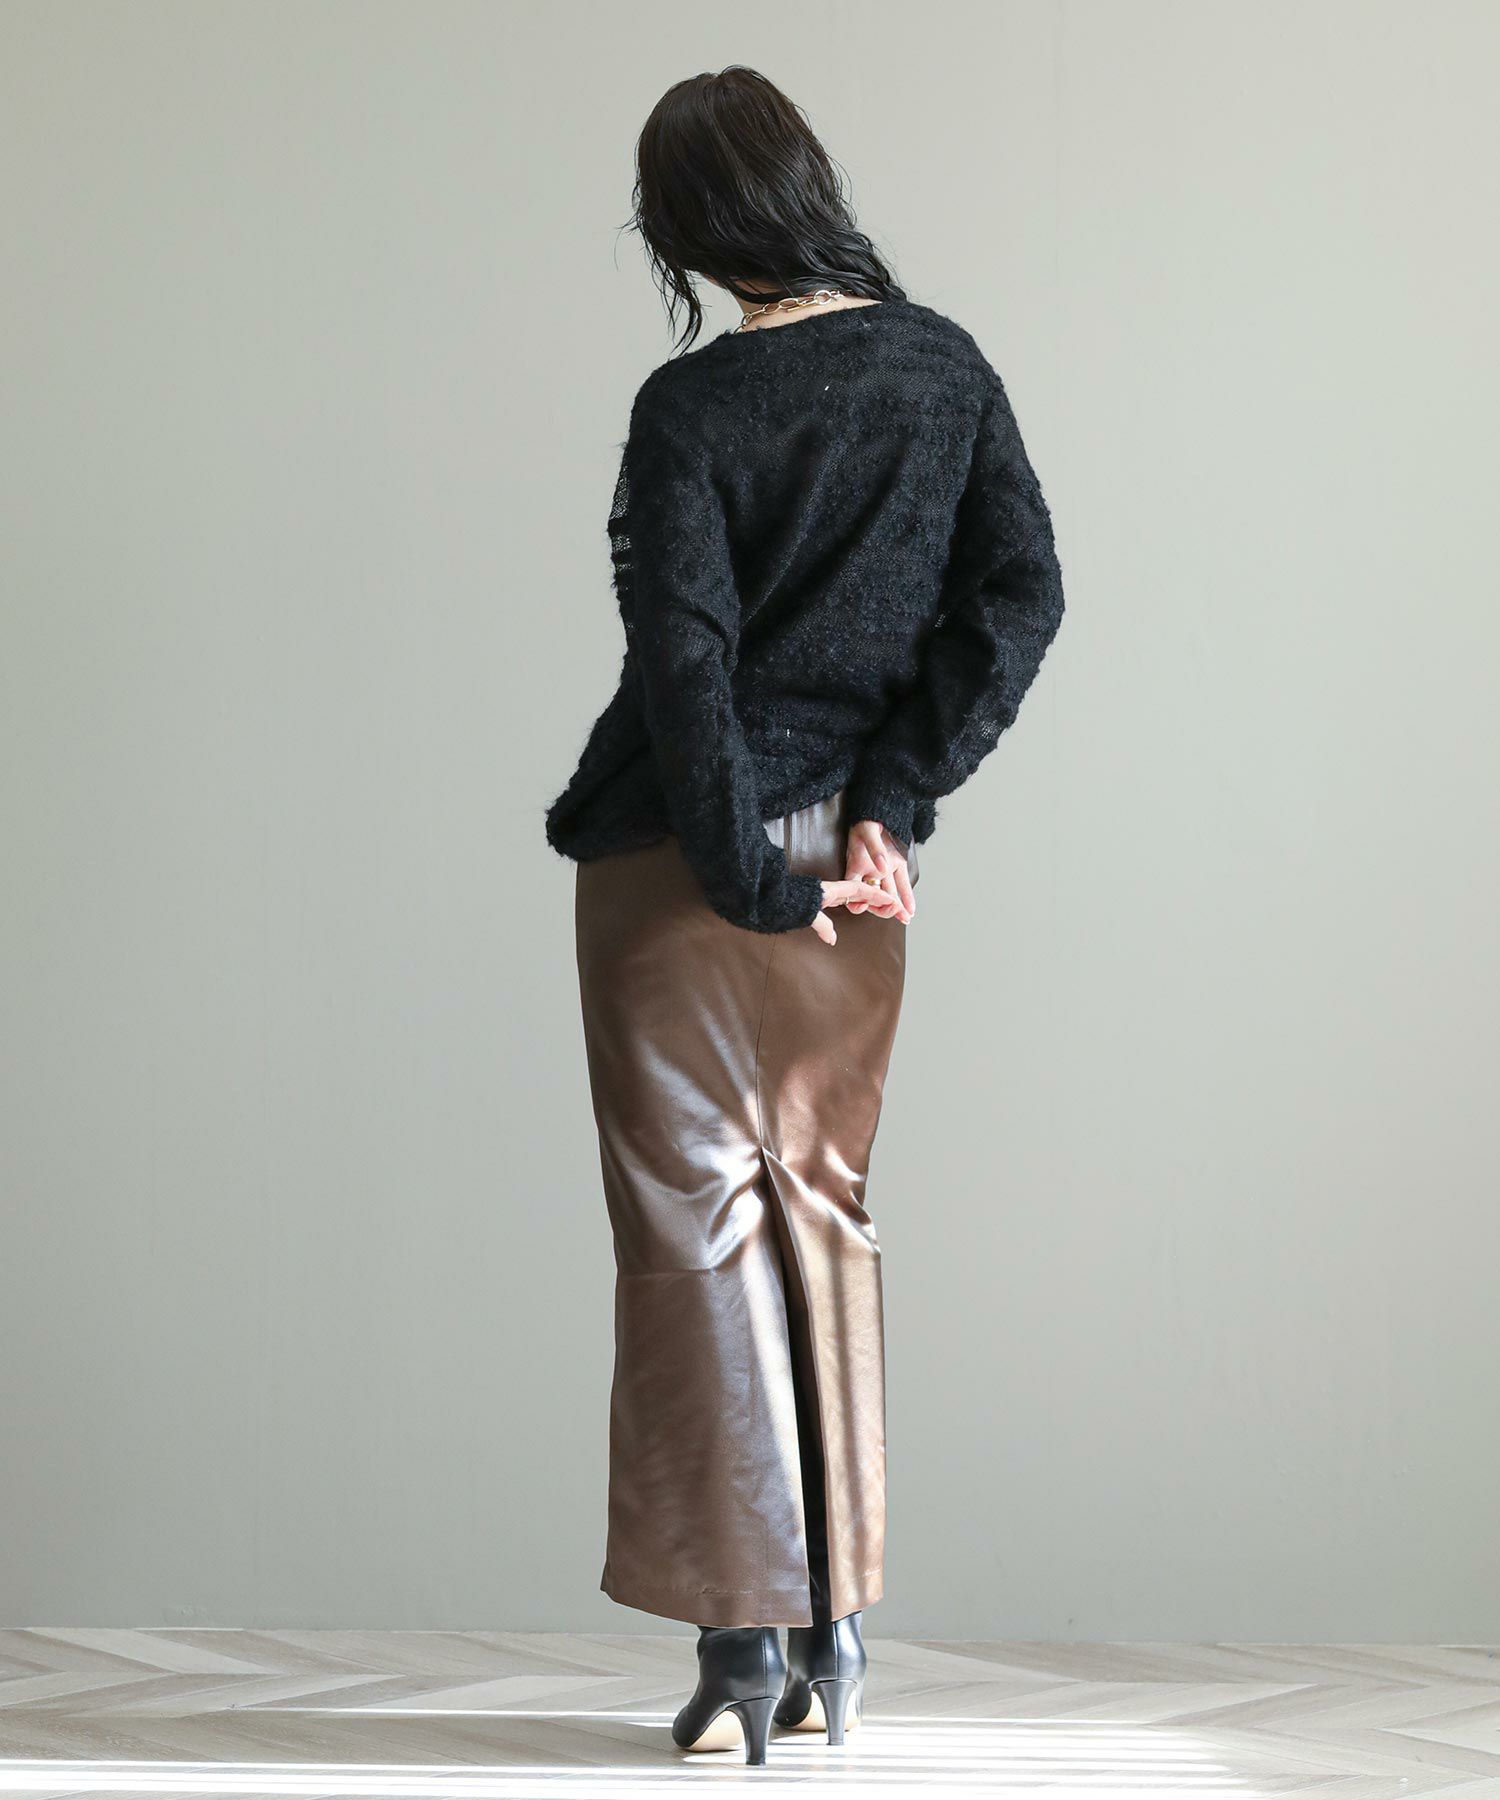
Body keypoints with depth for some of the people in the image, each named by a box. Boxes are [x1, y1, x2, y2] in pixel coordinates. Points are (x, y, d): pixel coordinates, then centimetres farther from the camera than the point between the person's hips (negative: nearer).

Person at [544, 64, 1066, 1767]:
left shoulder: (691, 407, -12)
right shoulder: (944, 368, 1)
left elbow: (681, 655, -18)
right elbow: (1019, 595, -3)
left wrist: (750, 878, -11)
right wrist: (891, 805, -4)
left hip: (686, 860, -5)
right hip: (853, 868, 5)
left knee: (695, 1224, 1)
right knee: (822, 1213, 14)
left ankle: (741, 1639, -1)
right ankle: (834, 1638, 17)